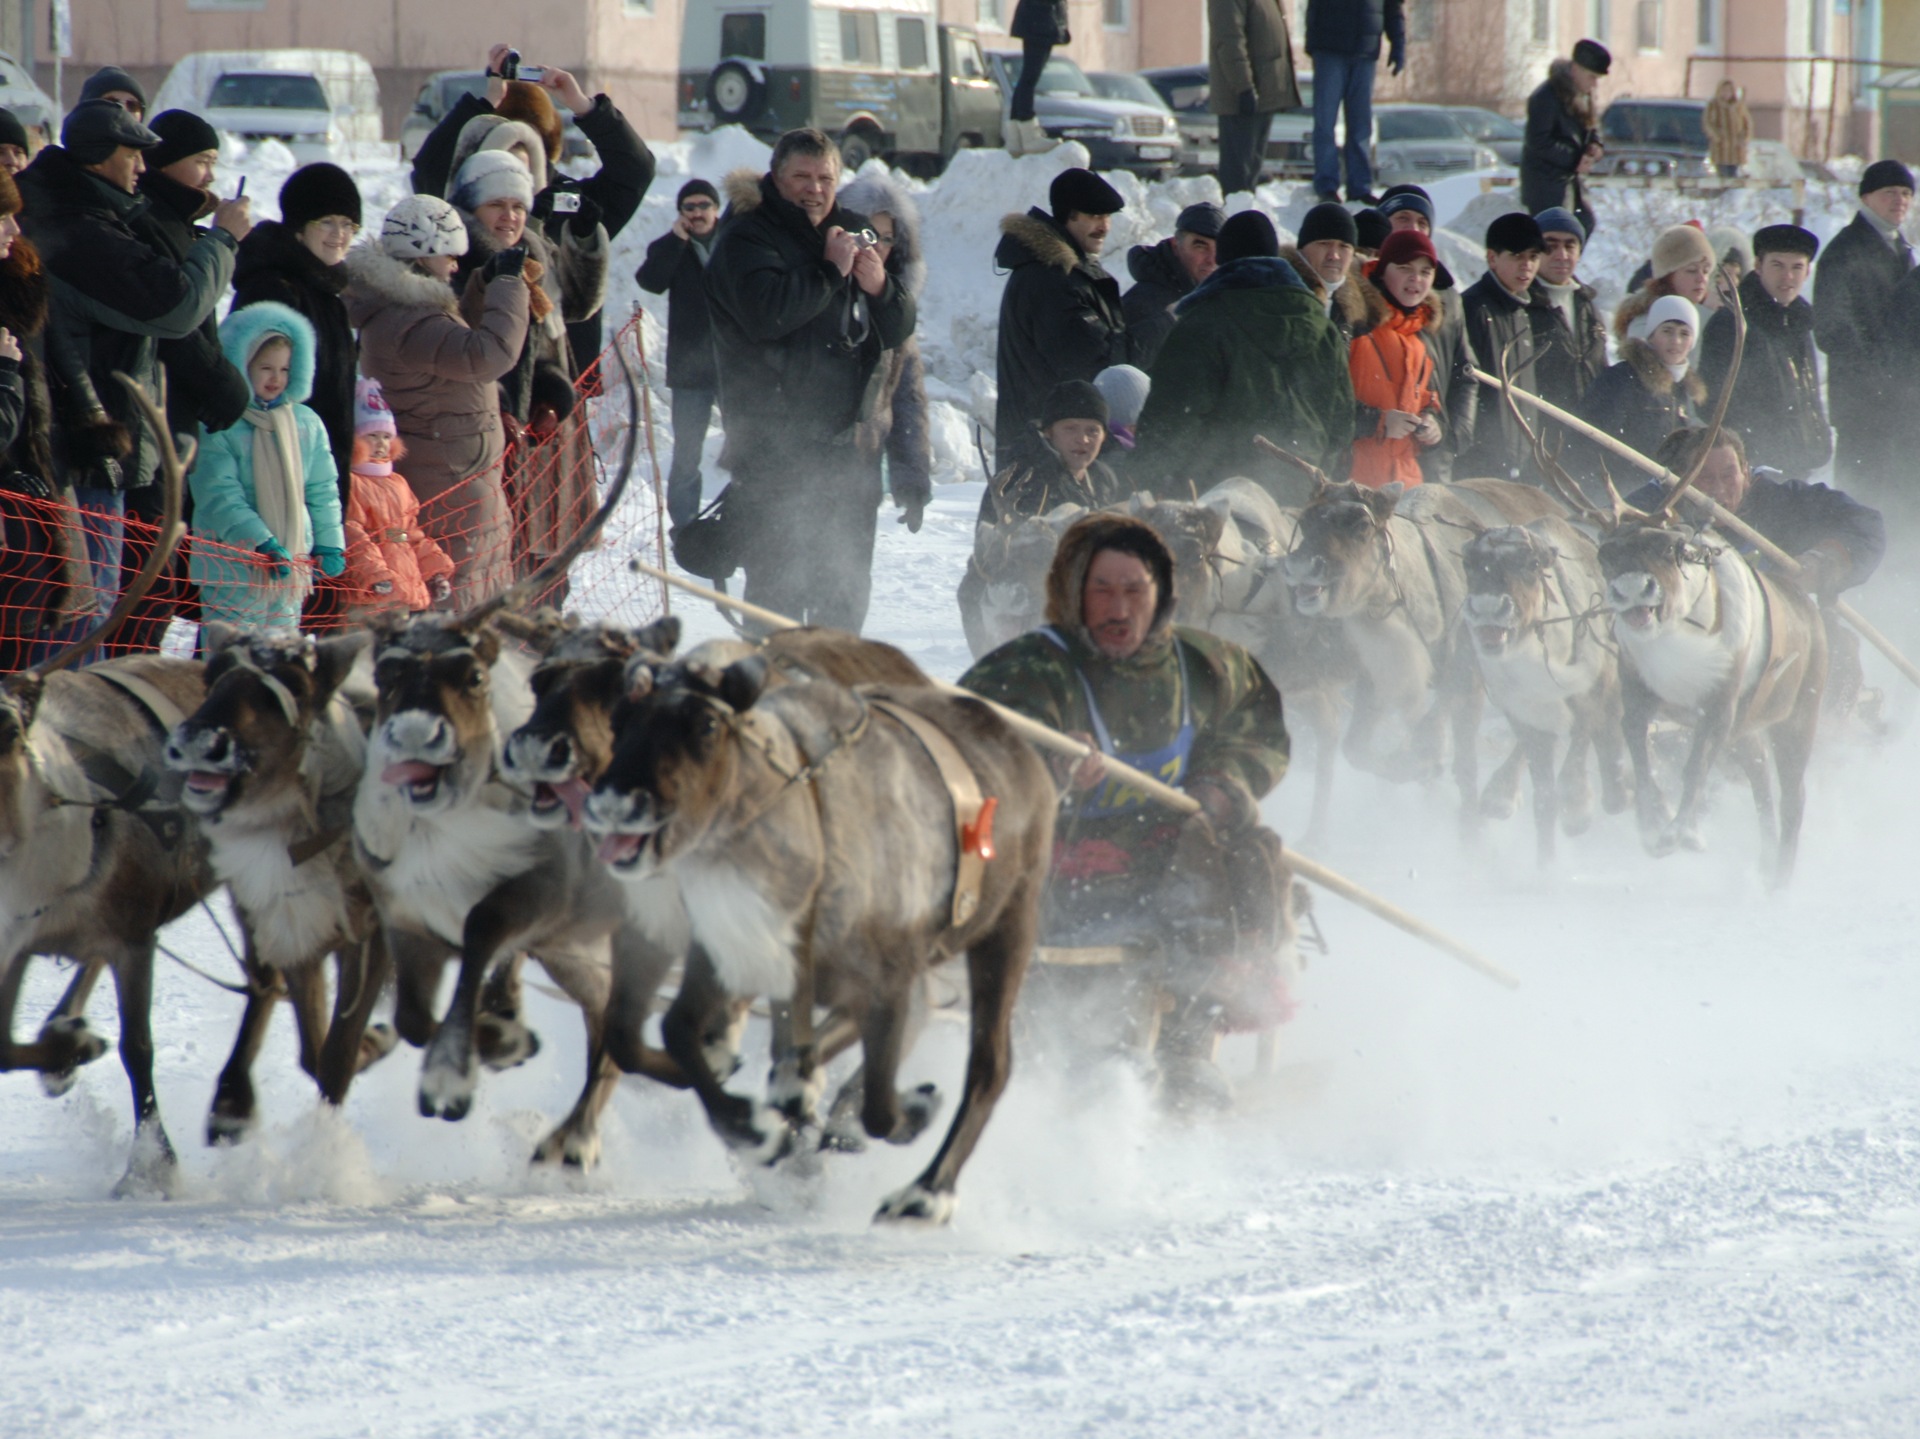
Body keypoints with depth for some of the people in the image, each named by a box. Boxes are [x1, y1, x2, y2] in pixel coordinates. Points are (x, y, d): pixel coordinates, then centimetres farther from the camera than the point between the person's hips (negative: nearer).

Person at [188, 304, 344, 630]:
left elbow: (323, 492, 16)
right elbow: (220, 496, -14)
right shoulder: (219, 428, -8)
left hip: (291, 565, 6)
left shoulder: (307, 425, 10)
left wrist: (329, 544, 8)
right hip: (231, 570, -6)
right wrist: (262, 543, -22)